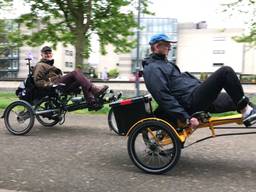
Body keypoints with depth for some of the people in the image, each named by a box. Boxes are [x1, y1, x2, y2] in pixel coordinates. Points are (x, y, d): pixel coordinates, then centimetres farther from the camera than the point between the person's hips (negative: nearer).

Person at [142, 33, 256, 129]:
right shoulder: (153, 68, -11)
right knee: (225, 71, -15)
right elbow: (163, 97, -19)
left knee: (238, 100, 14)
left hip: (196, 98, 10)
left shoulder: (163, 63, 22)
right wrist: (187, 118, -22)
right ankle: (246, 111, -7)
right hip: (192, 101, -10)